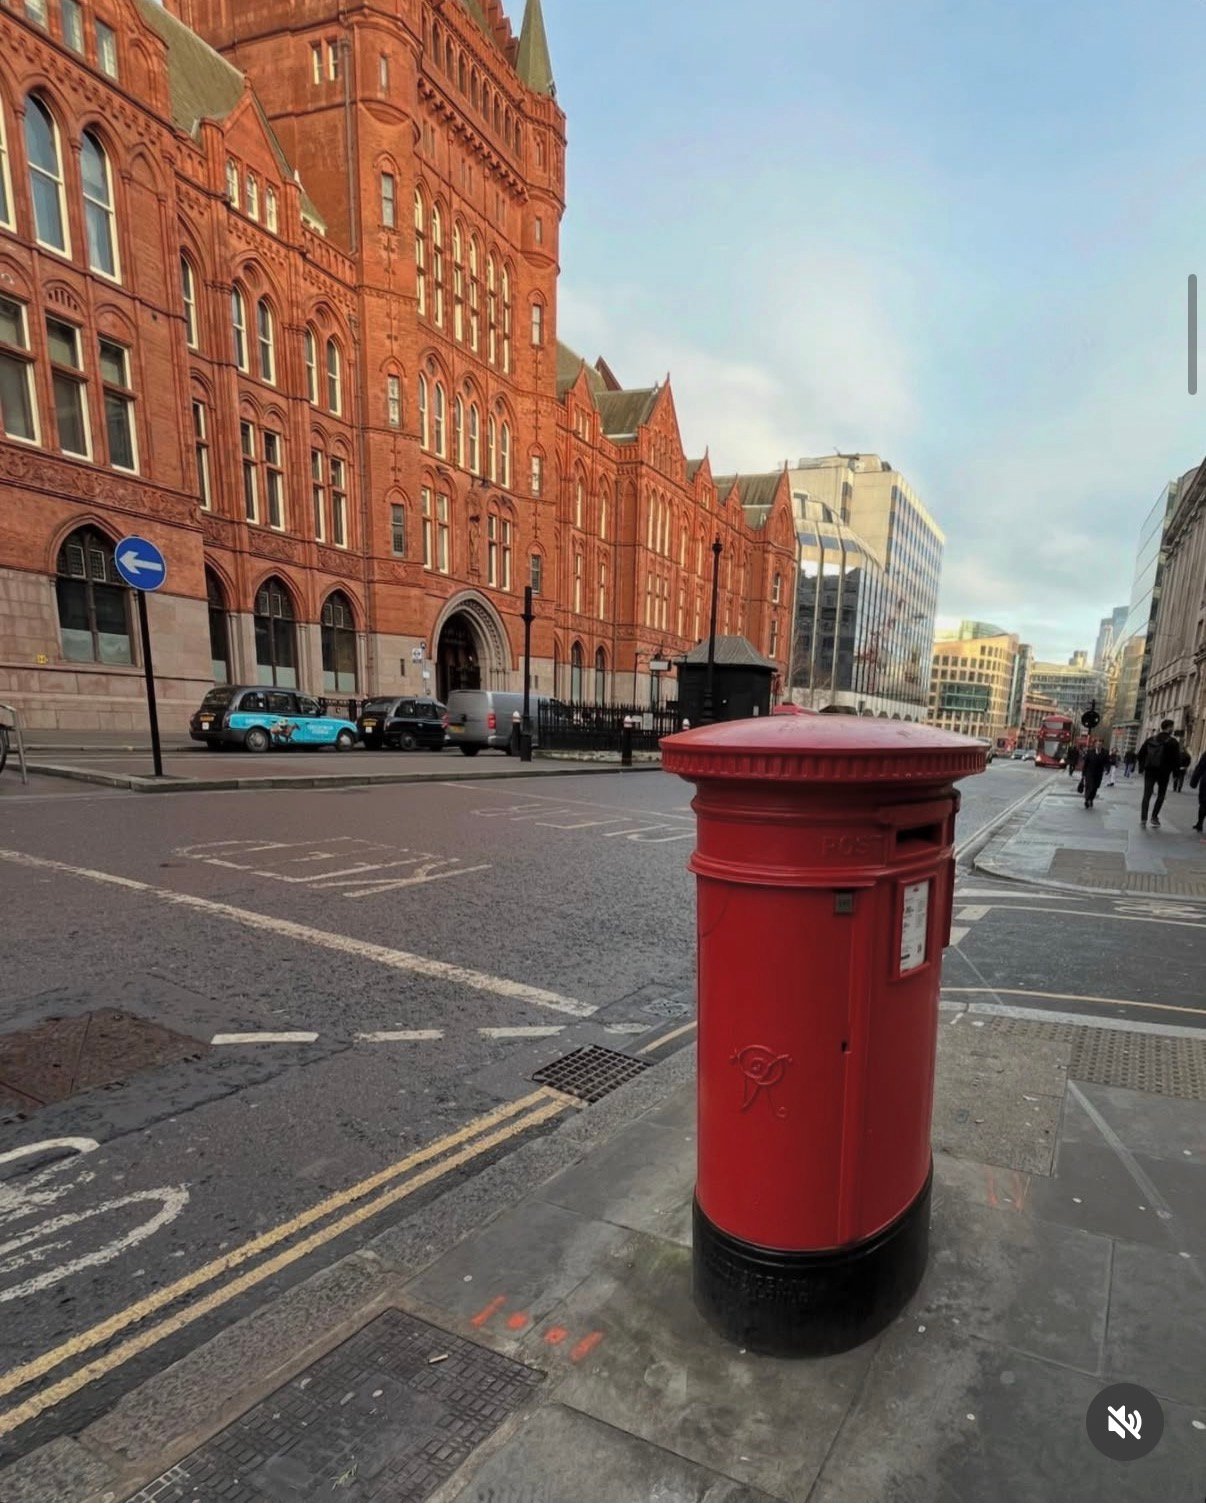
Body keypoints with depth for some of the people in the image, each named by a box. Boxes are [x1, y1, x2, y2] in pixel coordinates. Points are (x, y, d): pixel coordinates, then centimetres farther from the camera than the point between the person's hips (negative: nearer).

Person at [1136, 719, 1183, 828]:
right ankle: (1154, 817, 6)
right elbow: (1177, 759, -10)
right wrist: (1175, 771, 1)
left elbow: (1141, 753, 6)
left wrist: (1142, 767, 13)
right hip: (1164, 772, -3)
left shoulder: (1150, 739, 5)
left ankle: (1143, 818, -4)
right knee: (1160, 795, 12)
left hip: (1150, 771, 3)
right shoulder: (1173, 742, -6)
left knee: (1147, 795, 4)